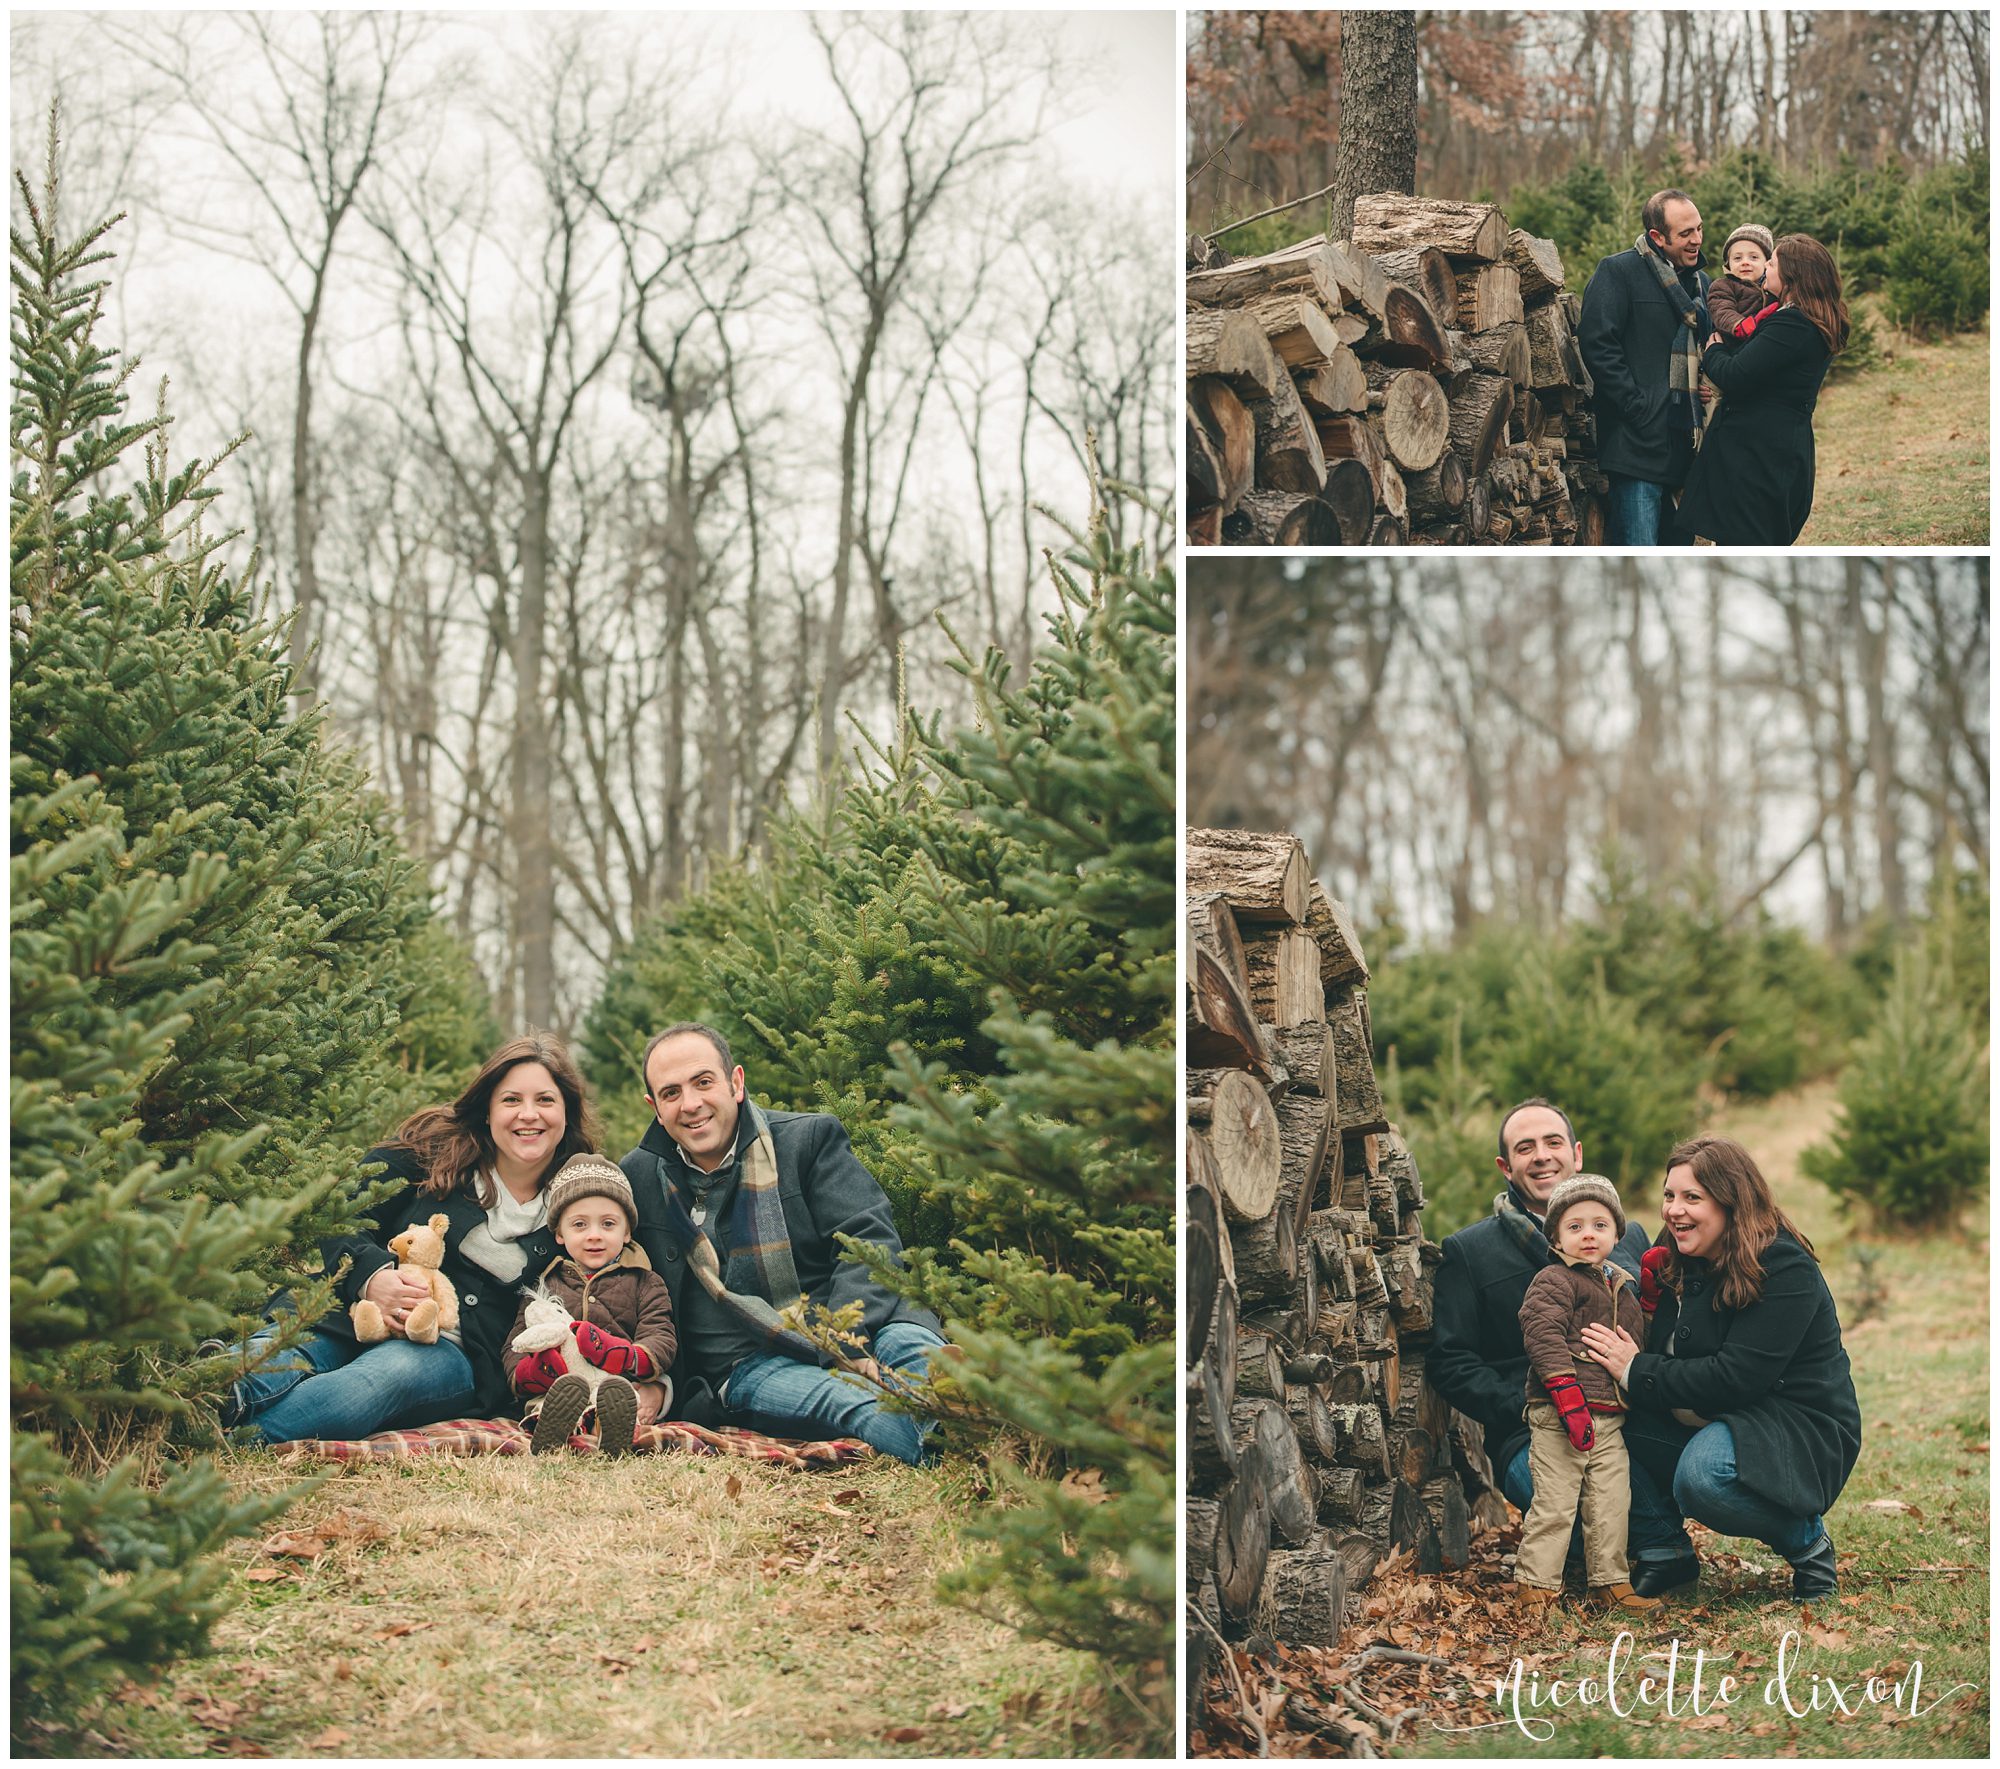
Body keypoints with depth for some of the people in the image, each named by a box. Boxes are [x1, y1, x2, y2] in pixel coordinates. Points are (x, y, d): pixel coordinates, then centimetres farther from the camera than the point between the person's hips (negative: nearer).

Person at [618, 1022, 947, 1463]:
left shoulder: (809, 1138, 7)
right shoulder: (637, 1179, 13)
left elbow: (869, 1240, -2)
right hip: (745, 1366, 0)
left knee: (913, 1345, -36)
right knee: (863, 1407, -35)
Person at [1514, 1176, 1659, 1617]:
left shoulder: (1622, 1287, 19)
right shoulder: (1552, 1282, -6)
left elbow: (1639, 1342, 32)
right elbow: (1544, 1338, -18)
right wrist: (1568, 1398, -23)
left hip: (1610, 1418, 7)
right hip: (1558, 1415, -7)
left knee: (1612, 1503, 8)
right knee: (1555, 1502, -7)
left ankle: (1610, 1582, 18)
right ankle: (1535, 1586, 0)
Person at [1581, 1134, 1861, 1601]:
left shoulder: (1785, 1269, -19)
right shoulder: (1682, 1265, 6)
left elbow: (1737, 1377, -26)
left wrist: (1637, 1371, -23)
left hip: (1802, 1432, -8)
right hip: (1713, 1423, 8)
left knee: (1702, 1476, -37)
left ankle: (1807, 1541, -8)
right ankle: (1669, 1558, 3)